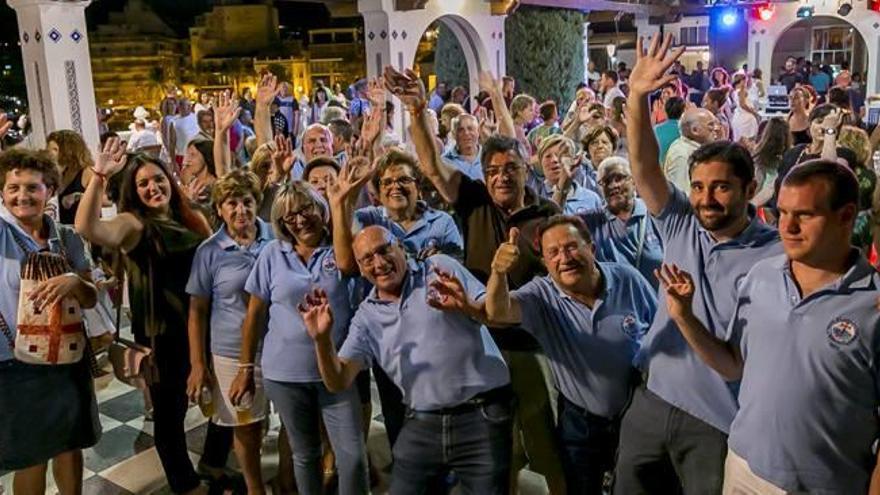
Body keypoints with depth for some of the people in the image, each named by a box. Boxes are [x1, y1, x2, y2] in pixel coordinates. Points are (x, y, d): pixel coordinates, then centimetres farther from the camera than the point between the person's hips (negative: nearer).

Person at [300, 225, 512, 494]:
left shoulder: (441, 267, -2)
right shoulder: (366, 316, 7)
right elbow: (339, 381, 0)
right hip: (422, 424, 3)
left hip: (481, 415, -3)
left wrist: (466, 306, -31)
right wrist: (322, 338, -19)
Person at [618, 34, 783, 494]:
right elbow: (644, 166, -13)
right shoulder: (680, 224, -2)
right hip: (651, 402, 4)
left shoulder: (778, 256, -12)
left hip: (719, 423, -4)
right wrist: (637, 97, -24)